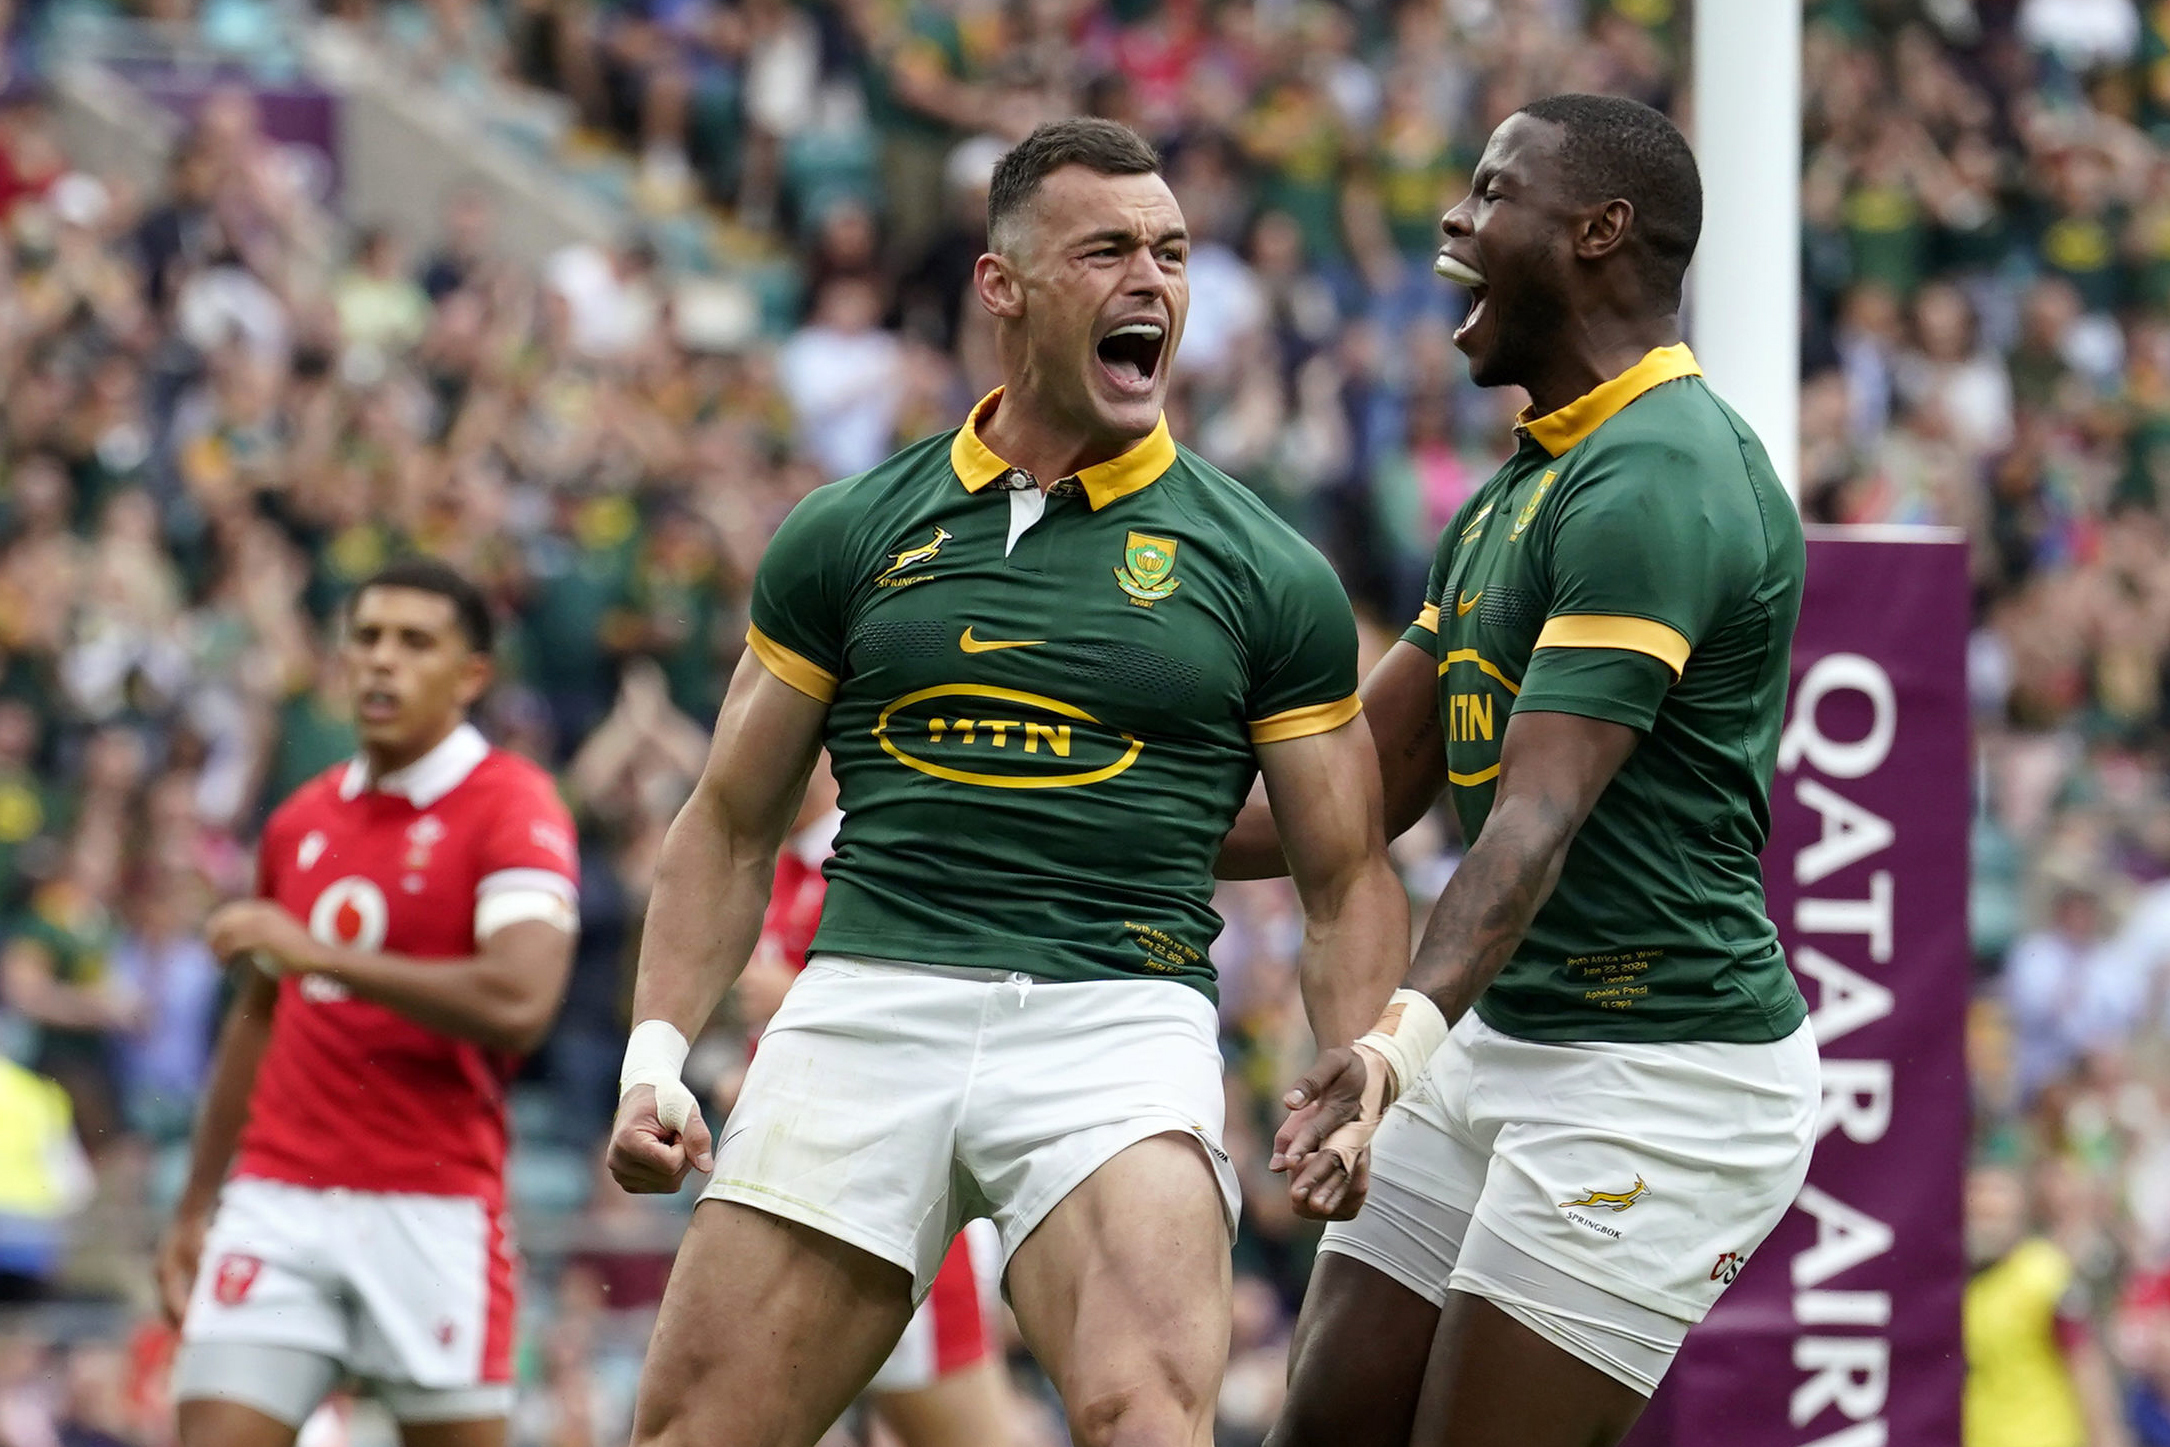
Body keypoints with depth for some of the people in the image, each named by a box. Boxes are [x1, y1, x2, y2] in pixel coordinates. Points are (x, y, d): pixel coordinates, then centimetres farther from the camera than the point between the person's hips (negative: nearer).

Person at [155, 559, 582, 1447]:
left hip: (432, 1204, -5)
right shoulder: (302, 821, 16)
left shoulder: (513, 807, -5)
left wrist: (323, 954, -19)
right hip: (279, 1199, 5)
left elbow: (518, 1001, -20)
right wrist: (194, 1208, 23)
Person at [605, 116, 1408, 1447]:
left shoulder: (1268, 575, 8)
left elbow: (1348, 877, 10)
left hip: (1119, 1021, -2)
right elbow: (734, 825, 17)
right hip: (868, 1001, 2)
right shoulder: (851, 535, 12)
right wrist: (658, 1049, 5)